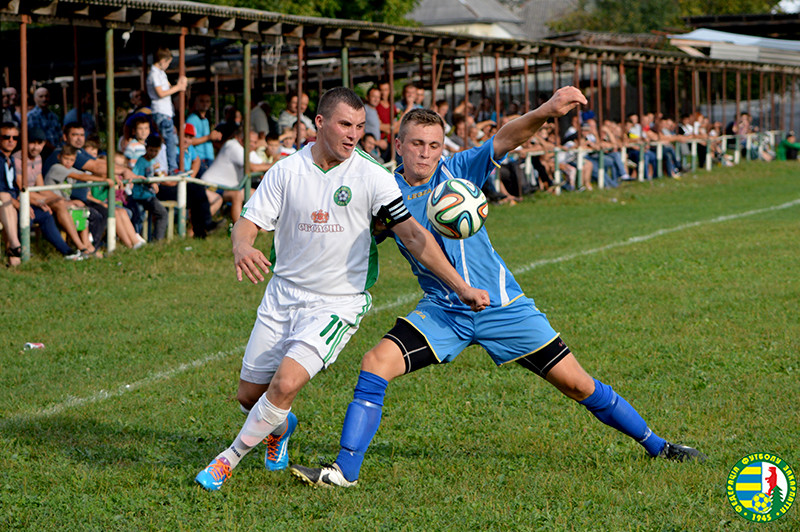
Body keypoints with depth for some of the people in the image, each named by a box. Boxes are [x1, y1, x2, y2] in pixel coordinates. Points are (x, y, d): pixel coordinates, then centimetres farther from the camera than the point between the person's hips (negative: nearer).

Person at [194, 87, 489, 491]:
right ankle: (280, 427, 43)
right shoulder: (286, 171, -3)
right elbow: (248, 222, -5)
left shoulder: (371, 177, -9)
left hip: (338, 302, -3)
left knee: (285, 384, -22)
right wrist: (242, 248, -31)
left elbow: (412, 235, -8)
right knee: (250, 394, 7)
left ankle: (230, 458, -1)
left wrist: (460, 287, -11)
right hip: (282, 297, 3)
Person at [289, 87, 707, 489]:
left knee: (575, 383, 1)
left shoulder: (458, 171, -6)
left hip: (500, 305, -1)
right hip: (442, 311, 1)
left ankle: (655, 445, 18)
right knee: (377, 362, -20)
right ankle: (345, 470, -12)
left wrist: (546, 110, -38)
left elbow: (507, 138, -20)